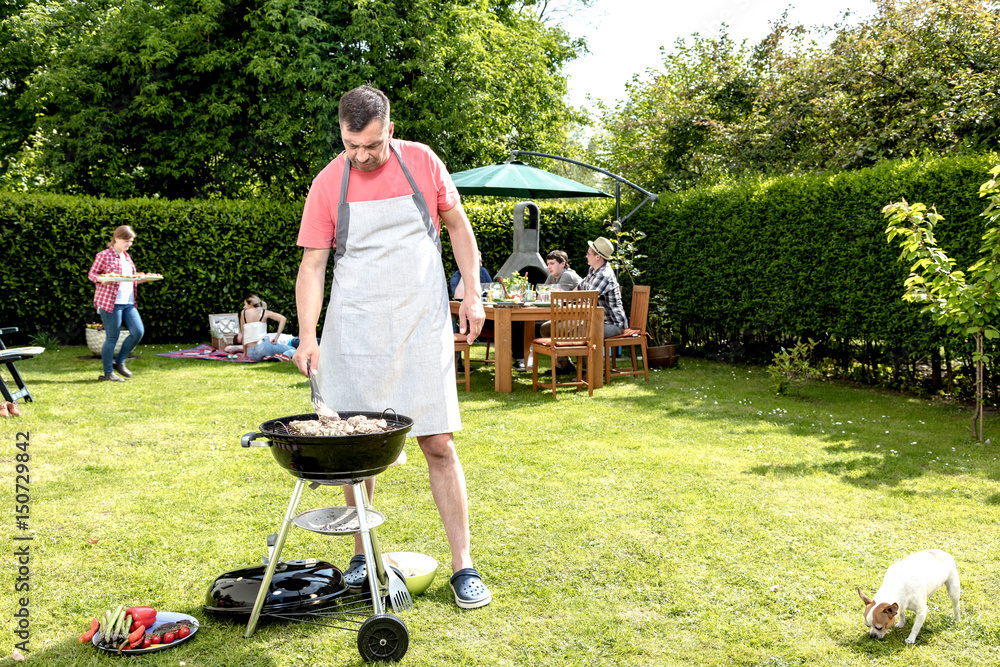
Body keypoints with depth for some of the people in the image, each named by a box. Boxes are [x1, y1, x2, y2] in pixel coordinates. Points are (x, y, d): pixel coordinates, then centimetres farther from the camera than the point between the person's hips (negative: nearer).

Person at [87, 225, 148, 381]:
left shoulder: (127, 257, 19)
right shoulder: (103, 255, -4)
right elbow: (91, 274, -3)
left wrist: (141, 279, 8)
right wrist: (101, 279, -23)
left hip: (128, 303, 7)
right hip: (110, 302, -7)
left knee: (138, 332, -3)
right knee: (112, 338, -4)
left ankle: (119, 361, 15)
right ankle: (108, 373, 8)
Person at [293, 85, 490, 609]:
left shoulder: (423, 163, 0)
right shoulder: (328, 185, -1)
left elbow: (458, 226, 12)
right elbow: (312, 265, 0)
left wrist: (472, 293, 4)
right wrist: (308, 337, -12)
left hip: (423, 329, -1)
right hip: (354, 334, 1)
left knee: (439, 445, -4)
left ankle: (463, 566, 4)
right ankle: (362, 554, 23)